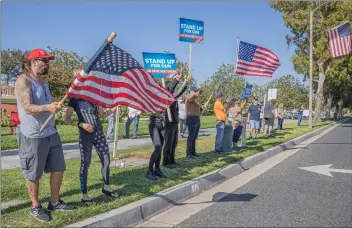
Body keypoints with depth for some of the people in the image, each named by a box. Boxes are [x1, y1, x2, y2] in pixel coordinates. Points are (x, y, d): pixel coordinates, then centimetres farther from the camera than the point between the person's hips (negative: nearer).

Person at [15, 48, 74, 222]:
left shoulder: (43, 81, 13)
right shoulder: (23, 80, -13)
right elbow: (28, 107, -25)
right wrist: (48, 107, -38)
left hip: (51, 133, 8)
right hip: (33, 136, -8)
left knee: (58, 168, 12)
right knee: (33, 175, 5)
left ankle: (55, 202, 27)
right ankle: (35, 207, 23)